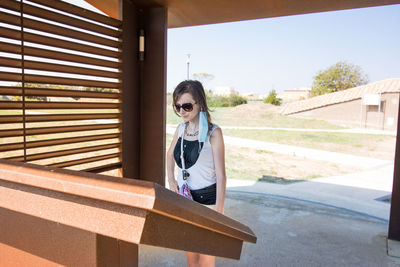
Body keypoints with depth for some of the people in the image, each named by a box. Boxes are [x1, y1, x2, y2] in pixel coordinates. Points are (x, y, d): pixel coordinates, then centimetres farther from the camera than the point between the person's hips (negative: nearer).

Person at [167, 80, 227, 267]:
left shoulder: (213, 132, -14)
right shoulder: (180, 129, 3)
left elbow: (221, 175, -13)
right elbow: (170, 155, 22)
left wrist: (218, 211, -15)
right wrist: (171, 180, 8)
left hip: (206, 198, -5)